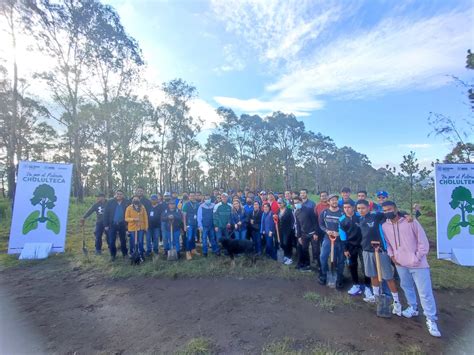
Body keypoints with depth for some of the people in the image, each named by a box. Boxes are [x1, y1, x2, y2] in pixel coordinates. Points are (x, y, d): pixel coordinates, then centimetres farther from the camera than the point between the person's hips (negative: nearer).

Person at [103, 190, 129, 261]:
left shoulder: (126, 203, -3)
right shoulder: (110, 202, -4)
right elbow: (106, 214, -3)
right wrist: (106, 225, -6)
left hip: (122, 225, 1)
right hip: (112, 224, 0)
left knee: (123, 240, 11)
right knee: (111, 241, 4)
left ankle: (125, 254, 26)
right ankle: (112, 255, 22)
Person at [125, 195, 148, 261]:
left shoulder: (142, 207, 3)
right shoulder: (129, 208, -3)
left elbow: (145, 217, 5)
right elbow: (126, 218, -3)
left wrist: (146, 226, 2)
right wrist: (133, 219, -20)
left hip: (141, 228, 1)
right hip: (132, 228, -1)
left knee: (140, 242, 4)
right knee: (133, 243, 6)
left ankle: (141, 255, 17)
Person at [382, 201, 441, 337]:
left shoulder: (411, 222, -14)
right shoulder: (384, 226, -2)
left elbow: (423, 242, -9)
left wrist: (417, 258, -11)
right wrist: (392, 255, 2)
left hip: (418, 264, -4)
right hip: (400, 264, 5)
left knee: (425, 292, 1)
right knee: (406, 287, 20)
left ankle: (431, 320, 16)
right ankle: (413, 308, 41)